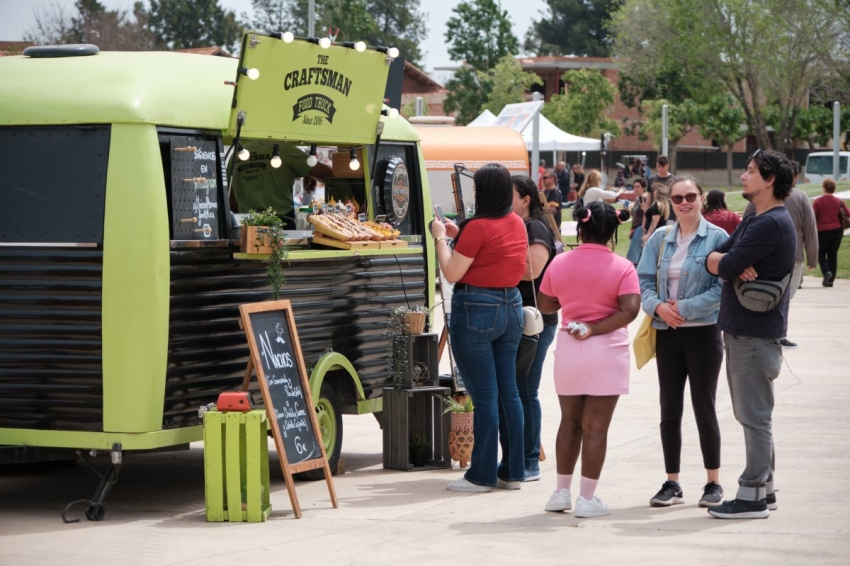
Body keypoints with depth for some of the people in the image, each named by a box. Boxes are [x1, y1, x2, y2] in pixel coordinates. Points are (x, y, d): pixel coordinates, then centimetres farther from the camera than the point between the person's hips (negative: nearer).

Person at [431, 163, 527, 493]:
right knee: (508, 392, 11)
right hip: (511, 307, 8)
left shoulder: (478, 227, -16)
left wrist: (440, 238, -1)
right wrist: (458, 235, 19)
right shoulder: (517, 224, 8)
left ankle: (482, 475, 2)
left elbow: (452, 273, -13)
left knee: (484, 396, -3)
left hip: (476, 310, -8)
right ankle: (512, 471, 15)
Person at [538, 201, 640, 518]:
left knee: (569, 422, 15)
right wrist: (595, 329, -12)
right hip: (607, 350, -3)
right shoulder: (622, 268, -7)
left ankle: (562, 492, 18)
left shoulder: (559, 264, 2)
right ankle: (587, 498, 0)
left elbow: (545, 305, 11)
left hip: (568, 349, 3)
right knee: (595, 426, -1)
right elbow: (630, 310, -18)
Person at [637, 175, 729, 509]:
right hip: (667, 334, 4)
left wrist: (684, 308, -18)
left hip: (703, 333, -4)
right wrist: (658, 306, -15)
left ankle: (713, 483, 13)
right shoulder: (660, 240, 7)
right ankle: (672, 484, 14)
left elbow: (722, 288, -13)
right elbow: (644, 281, 4)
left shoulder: (717, 238, -6)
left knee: (704, 407, 2)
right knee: (669, 409, 7)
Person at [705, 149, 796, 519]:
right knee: (750, 414, 15)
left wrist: (727, 263, 0)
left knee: (754, 416, -6)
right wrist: (733, 263, -11)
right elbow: (713, 260, 9)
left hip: (755, 334, -10)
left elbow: (725, 268, -23)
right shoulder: (753, 220, 16)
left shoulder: (772, 224, -17)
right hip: (740, 330, 10)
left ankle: (753, 496, -2)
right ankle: (764, 489, 23)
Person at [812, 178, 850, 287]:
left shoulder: (818, 201, -8)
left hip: (823, 231, -3)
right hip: (837, 230, 3)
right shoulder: (839, 201, 0)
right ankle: (830, 280, 6)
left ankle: (826, 271, -13)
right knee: (833, 254, 8)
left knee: (821, 253, 12)